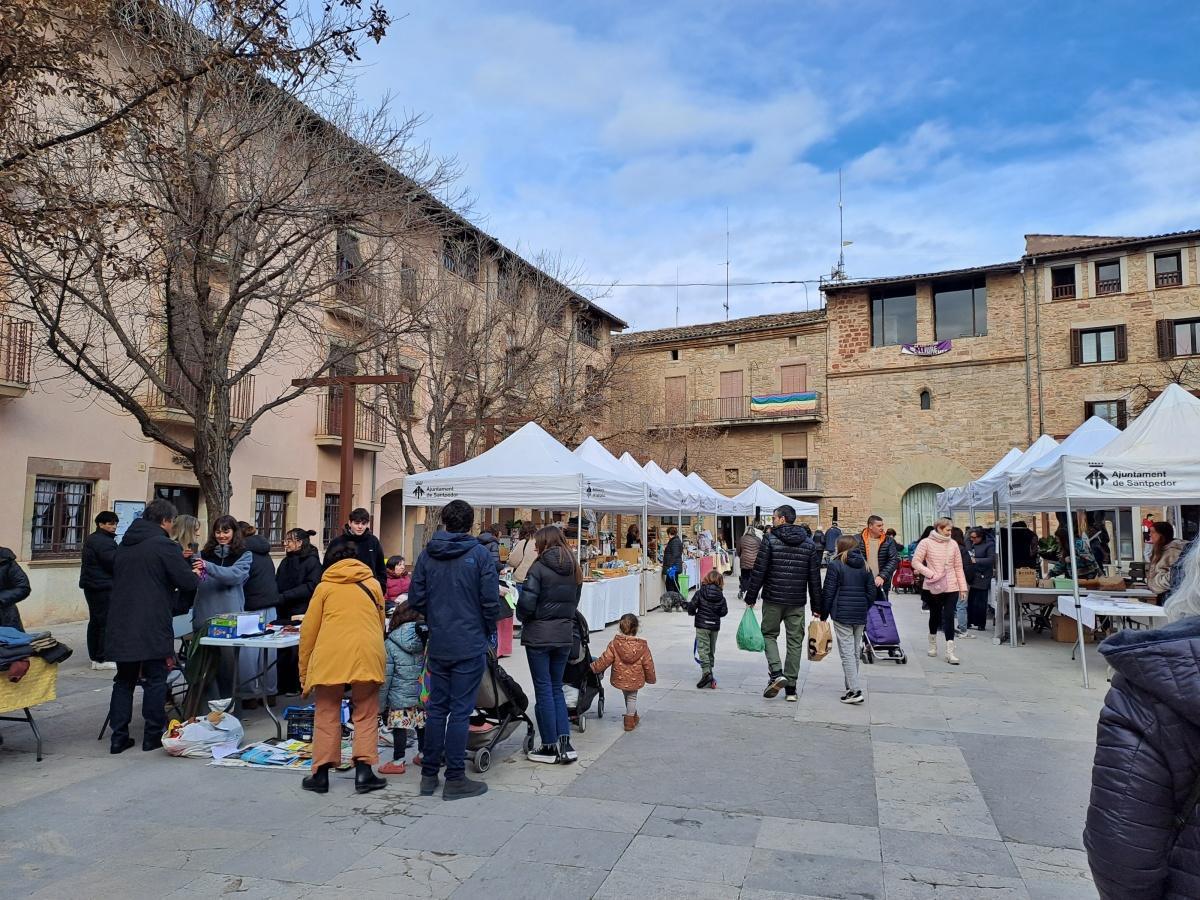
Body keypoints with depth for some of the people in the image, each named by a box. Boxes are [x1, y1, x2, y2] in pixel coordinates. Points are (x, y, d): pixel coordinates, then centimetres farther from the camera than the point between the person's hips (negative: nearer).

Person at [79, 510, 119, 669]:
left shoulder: (91, 539, 18)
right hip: (103, 587, -11)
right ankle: (103, 659, -5)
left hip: (91, 586, 11)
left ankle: (95, 657, 20)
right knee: (107, 622, -7)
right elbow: (115, 562, -21)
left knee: (95, 621, 14)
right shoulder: (104, 541, -17)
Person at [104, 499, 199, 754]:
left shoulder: (124, 545, 12)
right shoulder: (163, 545, -11)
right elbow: (188, 582, -14)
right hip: (152, 627, -7)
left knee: (124, 680, 13)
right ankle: (153, 735, 9)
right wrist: (195, 573, 10)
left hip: (121, 625, 7)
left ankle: (119, 737, 15)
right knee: (155, 680, 5)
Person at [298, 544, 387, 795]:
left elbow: (308, 630, 12)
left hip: (329, 657, -1)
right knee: (366, 715, 11)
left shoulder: (324, 587, 15)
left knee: (326, 715, 12)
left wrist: (304, 671, 17)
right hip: (367, 655, 1)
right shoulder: (373, 584, 19)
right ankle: (364, 771, 4)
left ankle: (321, 773, 13)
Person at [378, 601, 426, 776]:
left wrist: (381, 703, 1)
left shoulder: (390, 644, -7)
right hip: (424, 695, 4)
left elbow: (385, 676, -6)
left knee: (399, 728, 4)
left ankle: (398, 761, 9)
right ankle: (423, 755, 29)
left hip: (400, 697, -4)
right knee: (423, 725, 17)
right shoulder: (428, 639, 1)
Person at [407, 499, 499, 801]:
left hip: (437, 645, 4)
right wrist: (489, 632, 6)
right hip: (471, 645, -4)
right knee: (460, 711, 2)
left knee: (436, 708, 14)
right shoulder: (479, 554, -9)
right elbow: (491, 601, -11)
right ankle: (455, 779, 8)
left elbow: (415, 599, 2)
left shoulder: (427, 555, 1)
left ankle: (429, 774, 22)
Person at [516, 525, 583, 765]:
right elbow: (575, 602, 12)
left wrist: (523, 618, 3)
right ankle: (565, 742, 10)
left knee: (544, 689, 4)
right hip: (565, 634, 6)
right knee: (556, 688, 16)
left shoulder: (539, 567, -13)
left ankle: (550, 747, 10)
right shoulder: (574, 570, 8)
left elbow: (526, 603, -17)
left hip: (539, 635, -6)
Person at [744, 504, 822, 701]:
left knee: (769, 634, 13)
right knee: (795, 641, 9)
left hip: (773, 598, -3)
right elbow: (815, 577, 6)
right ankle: (791, 688, 11)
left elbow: (758, 571, -9)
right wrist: (817, 605, 11)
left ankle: (776, 673, -7)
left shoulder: (770, 540, -8)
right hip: (797, 602, 3)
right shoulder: (809, 544, 5)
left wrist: (751, 597, -1)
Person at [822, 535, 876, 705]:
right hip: (860, 616, 6)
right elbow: (872, 592, 11)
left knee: (847, 652, -6)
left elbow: (828, 592, -8)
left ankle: (855, 690, -12)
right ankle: (851, 687, 22)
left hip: (842, 615, -6)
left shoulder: (835, 565, -7)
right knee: (855, 651, 14)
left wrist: (823, 615, 1)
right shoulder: (864, 566, 11)